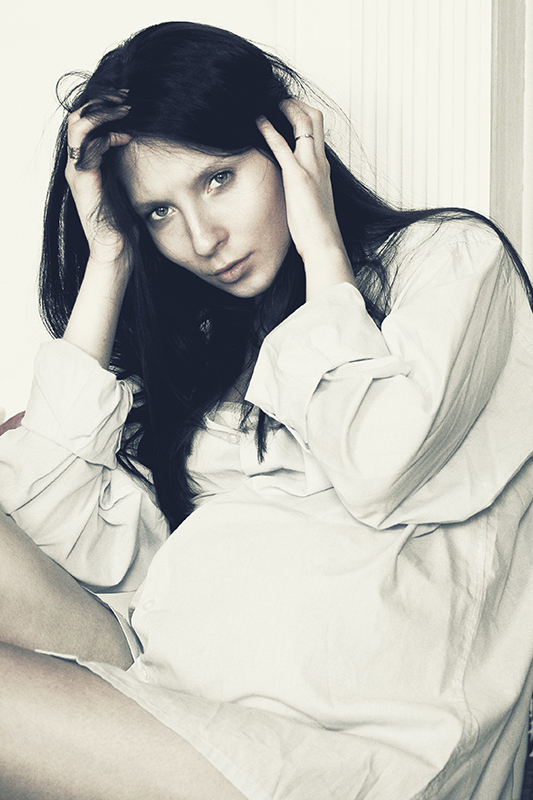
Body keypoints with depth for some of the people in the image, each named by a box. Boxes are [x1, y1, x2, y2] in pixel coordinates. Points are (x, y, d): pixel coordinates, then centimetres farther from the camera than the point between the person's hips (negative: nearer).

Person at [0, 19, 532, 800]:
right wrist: (108, 264, 6)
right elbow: (76, 542, 2)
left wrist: (322, 248, -1)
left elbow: (374, 468, -16)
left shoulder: (453, 258, 5)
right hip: (173, 695, 6)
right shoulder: (201, 336, 17)